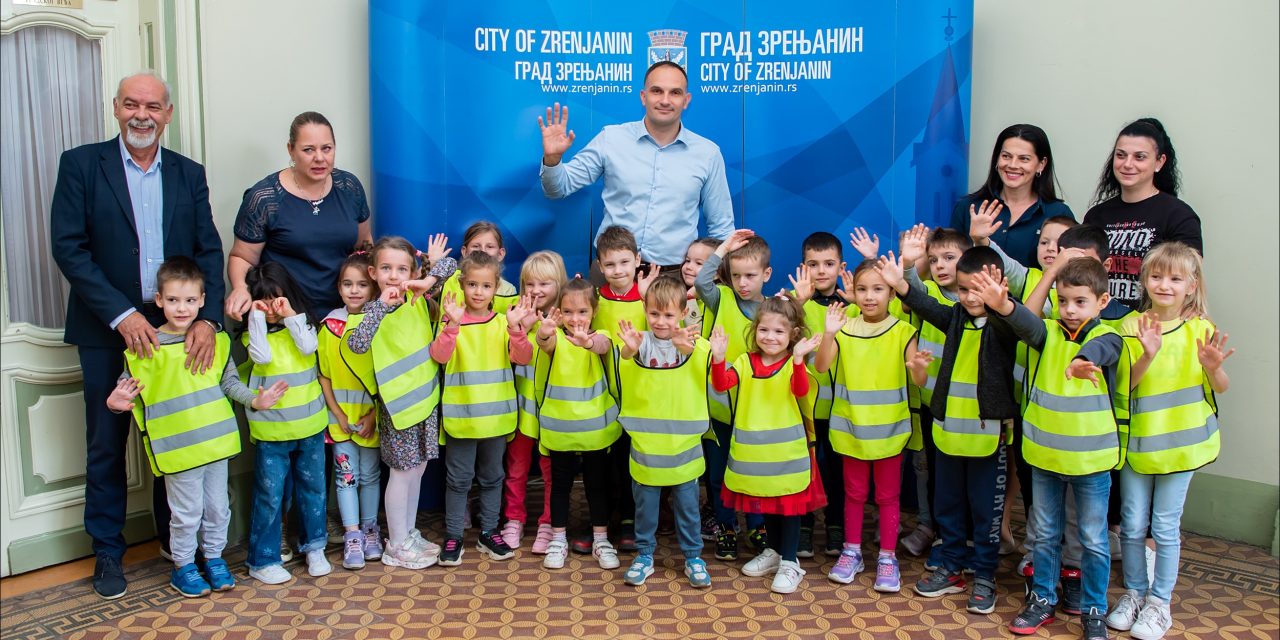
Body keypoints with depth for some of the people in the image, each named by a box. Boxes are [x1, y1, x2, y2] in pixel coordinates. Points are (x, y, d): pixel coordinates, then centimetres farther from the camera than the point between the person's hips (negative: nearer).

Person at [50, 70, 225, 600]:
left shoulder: (188, 174, 6)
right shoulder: (81, 165, -3)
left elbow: (209, 251, 1)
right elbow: (69, 247, -9)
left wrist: (207, 318, -14)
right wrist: (121, 315, -18)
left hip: (177, 327, 2)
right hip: (107, 332, -2)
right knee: (105, 447, 9)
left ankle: (175, 541, 27)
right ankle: (108, 552, 25)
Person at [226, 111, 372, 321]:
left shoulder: (349, 187, 2)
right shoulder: (263, 199, -8)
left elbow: (364, 243, 14)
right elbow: (241, 257, -2)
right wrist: (241, 288, -22)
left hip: (343, 312, 3)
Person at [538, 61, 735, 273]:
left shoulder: (708, 153, 6)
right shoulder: (611, 138, 3)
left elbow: (721, 227, 13)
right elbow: (559, 188, 8)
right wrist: (552, 158, -11)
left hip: (675, 274, 1)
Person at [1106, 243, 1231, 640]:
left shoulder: (1199, 328, -5)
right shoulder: (1133, 327, -3)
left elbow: (1220, 388, -6)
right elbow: (1125, 383, -10)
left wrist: (1213, 366, -26)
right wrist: (1148, 355, -27)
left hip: (1180, 441, -1)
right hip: (1137, 439, 1)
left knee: (1165, 527, 6)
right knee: (1132, 524, 8)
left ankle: (1159, 602, 21)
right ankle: (1134, 593, 27)